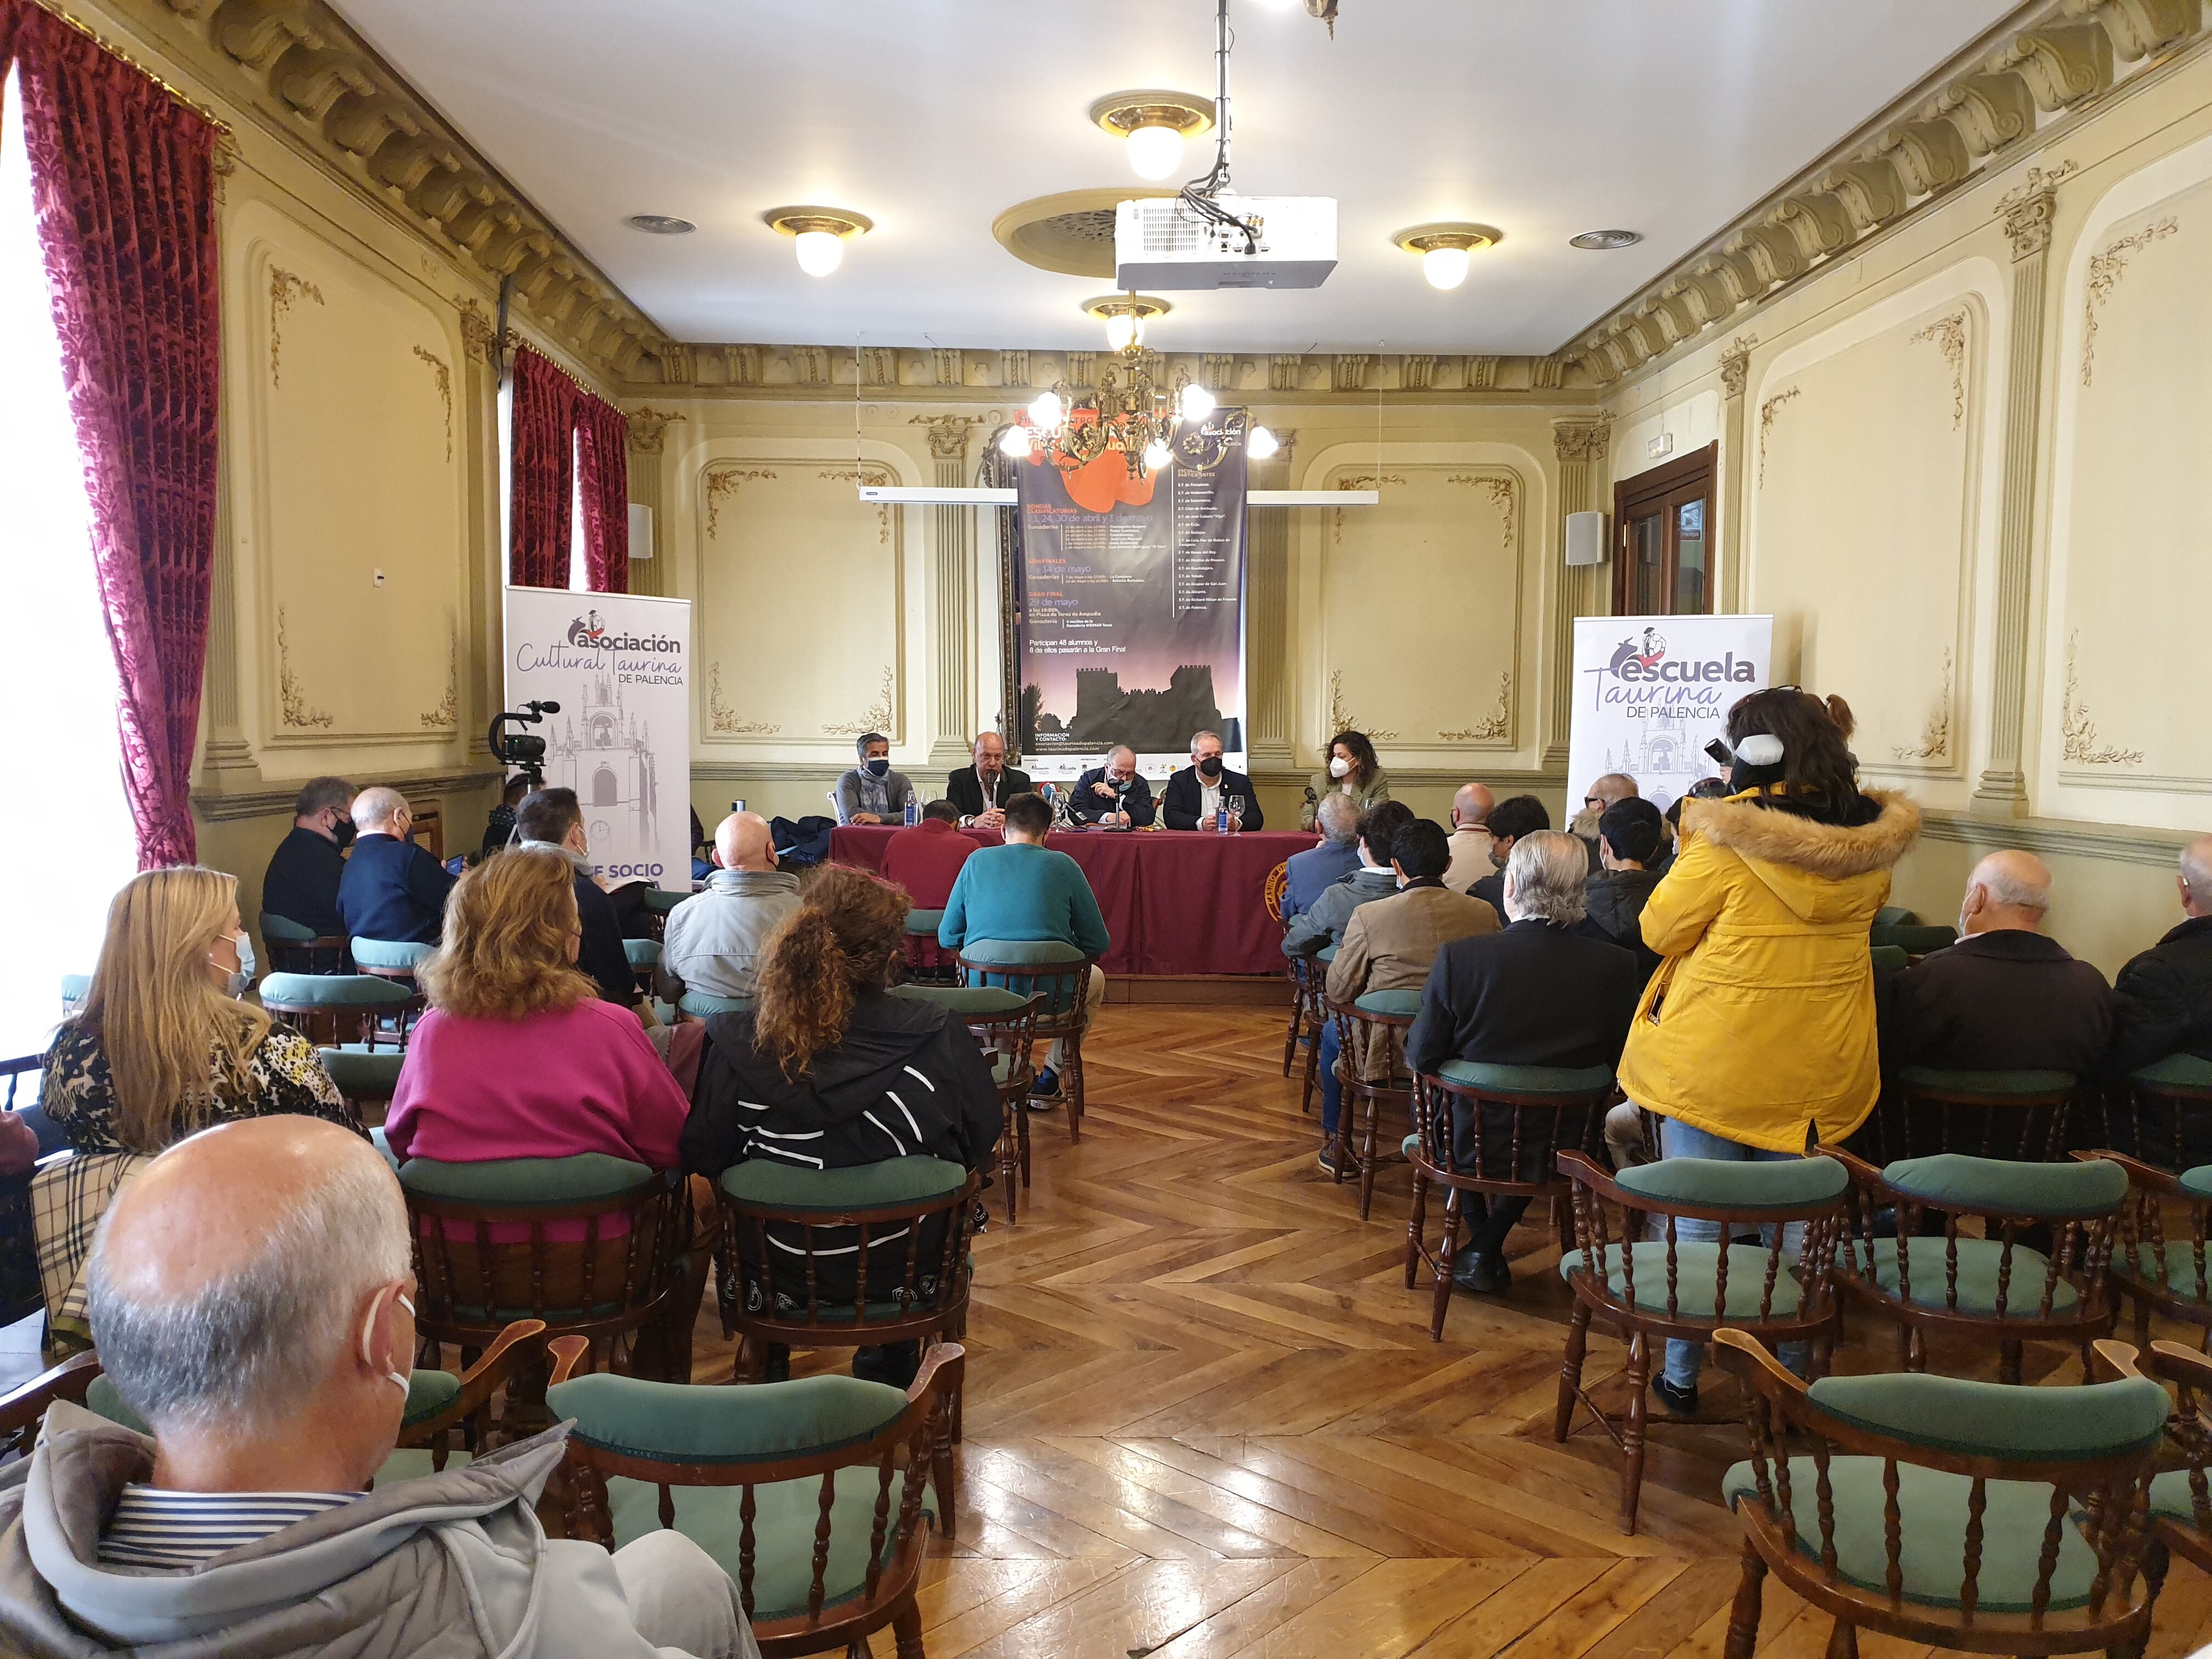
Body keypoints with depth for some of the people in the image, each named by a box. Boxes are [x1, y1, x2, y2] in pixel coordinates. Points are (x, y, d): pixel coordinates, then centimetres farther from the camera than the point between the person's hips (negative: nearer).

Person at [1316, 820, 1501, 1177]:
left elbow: (1339, 992, -7)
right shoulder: (1484, 914, -7)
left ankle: (1335, 1143, 39)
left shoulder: (1369, 915, -16)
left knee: (1332, 1029, 28)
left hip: (1388, 1054, -3)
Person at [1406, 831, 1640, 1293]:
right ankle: (1488, 1248, 32)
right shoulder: (1615, 966, -15)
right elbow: (1618, 1064, -1)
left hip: (1473, 1145, -2)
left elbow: (1419, 1057, -11)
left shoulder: (1459, 957, -21)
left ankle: (1483, 1248, 36)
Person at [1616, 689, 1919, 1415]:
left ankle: (1682, 1375, 18)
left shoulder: (1726, 837, -19)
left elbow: (1660, 929, -9)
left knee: (1698, 1221, 8)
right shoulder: (1869, 842, -2)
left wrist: (1692, 846, 1)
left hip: (1715, 1062, -4)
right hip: (1819, 1068, 5)